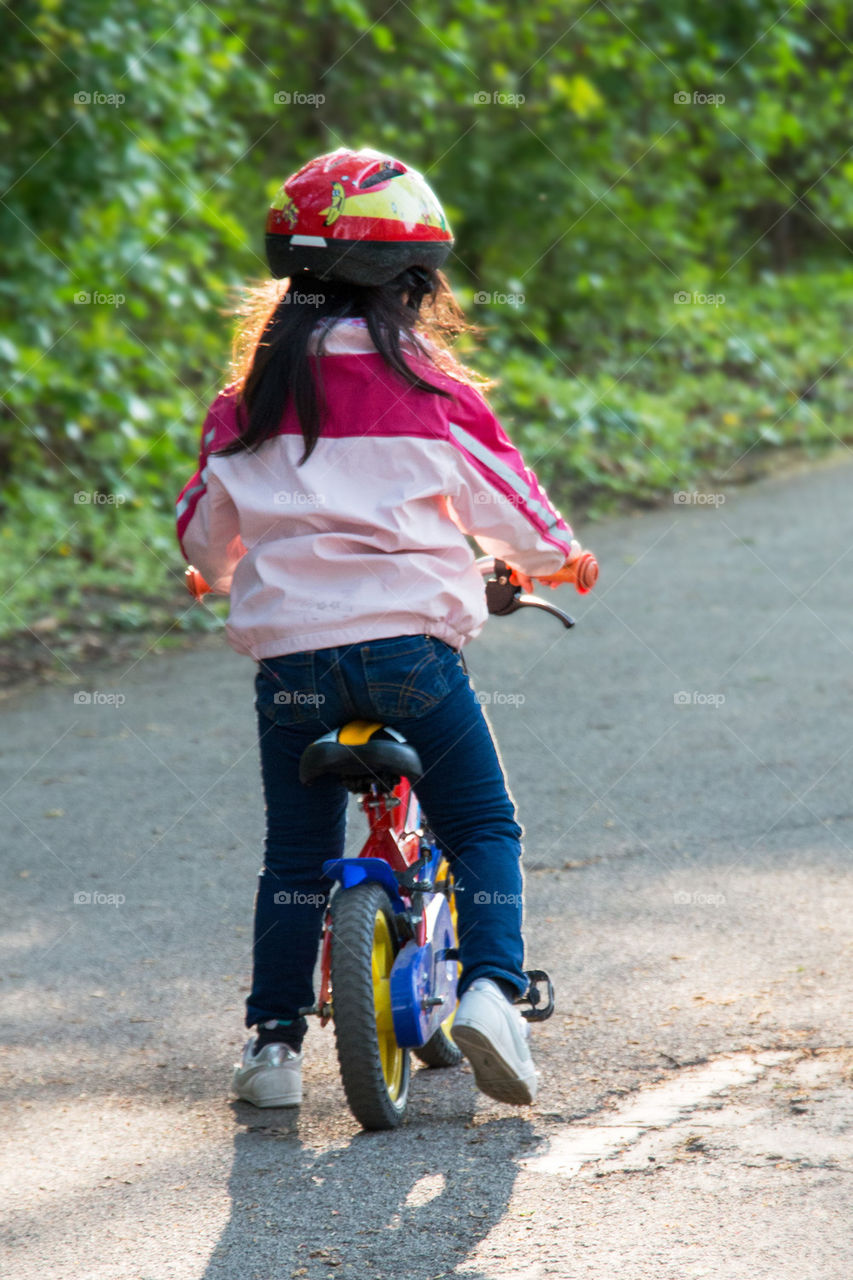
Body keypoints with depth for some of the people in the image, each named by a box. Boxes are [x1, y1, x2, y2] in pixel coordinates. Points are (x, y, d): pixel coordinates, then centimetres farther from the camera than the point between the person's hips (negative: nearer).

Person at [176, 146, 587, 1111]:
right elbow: (507, 504, 8)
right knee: (483, 826, 11)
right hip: (411, 641, -3)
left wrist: (225, 576, 41)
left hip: (288, 649, 3)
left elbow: (202, 531, 17)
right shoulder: (431, 389, -1)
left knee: (295, 852, 14)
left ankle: (274, 1038, 11)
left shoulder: (251, 397, 8)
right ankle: (489, 986, -8)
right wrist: (553, 555, 31)